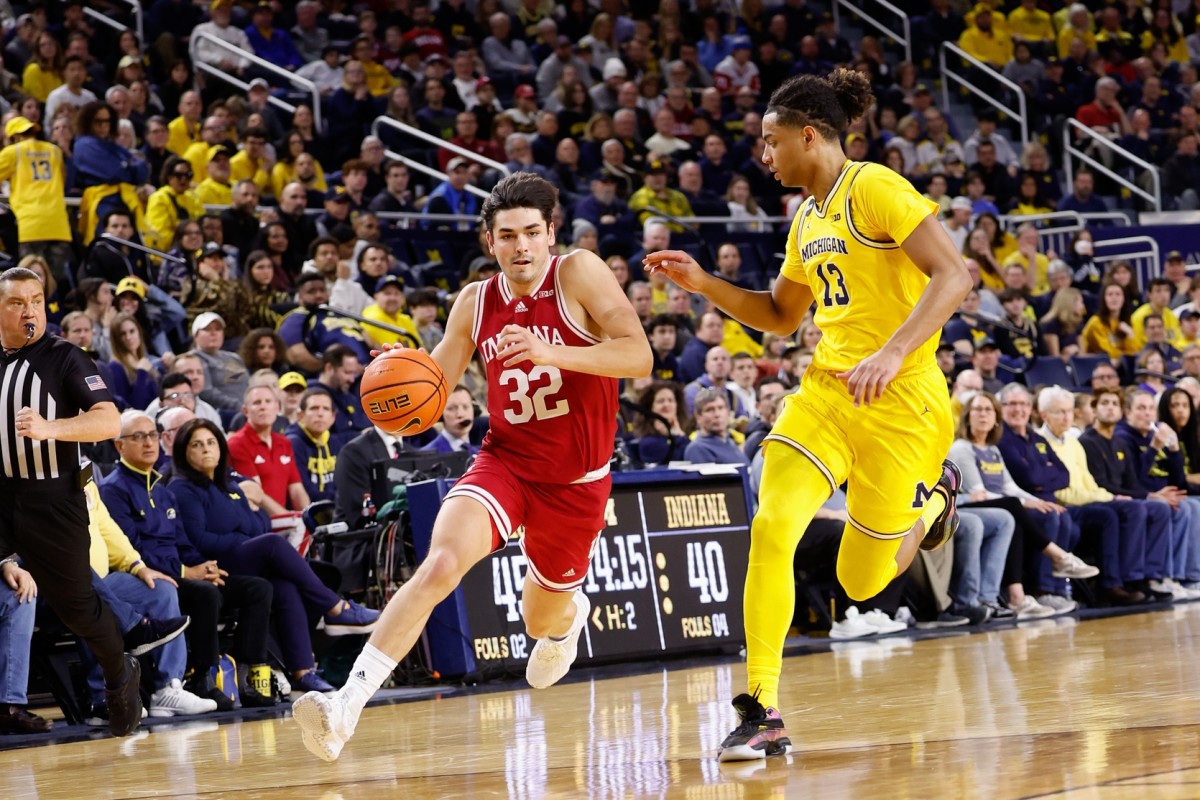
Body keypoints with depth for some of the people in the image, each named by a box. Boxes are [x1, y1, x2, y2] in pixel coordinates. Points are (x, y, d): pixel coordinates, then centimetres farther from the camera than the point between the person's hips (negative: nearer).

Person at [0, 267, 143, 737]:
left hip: (52, 501, -4)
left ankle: (120, 677, 35)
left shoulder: (64, 359, -5)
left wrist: (49, 428, -31)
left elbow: (109, 421, -17)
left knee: (76, 607, 8)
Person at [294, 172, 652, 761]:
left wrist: (551, 353, -36)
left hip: (575, 480, -1)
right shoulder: (475, 303, -1)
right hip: (504, 461, 1)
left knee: (542, 621, 18)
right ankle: (348, 703, -32)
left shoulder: (579, 274, -13)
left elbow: (639, 357, -23)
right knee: (440, 563, -27)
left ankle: (568, 612, 60)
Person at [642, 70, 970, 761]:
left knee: (862, 582, 3)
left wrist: (893, 353, -30)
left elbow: (953, 276, -19)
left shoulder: (876, 189, -11)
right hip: (827, 388, 7)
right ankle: (764, 714, -14)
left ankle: (933, 496, 35)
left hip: (900, 399, -7)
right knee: (772, 529, -17)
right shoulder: (807, 220, 14)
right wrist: (703, 283, 13)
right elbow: (779, 316, 28)